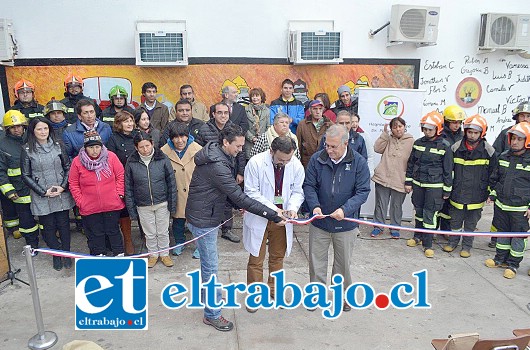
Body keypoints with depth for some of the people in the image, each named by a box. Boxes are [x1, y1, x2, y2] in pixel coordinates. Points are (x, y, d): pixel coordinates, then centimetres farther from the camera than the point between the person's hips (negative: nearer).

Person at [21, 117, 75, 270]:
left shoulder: (58, 145, 1)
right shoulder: (27, 150, -3)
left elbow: (68, 167, 4)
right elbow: (26, 175, -2)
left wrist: (63, 187, -8)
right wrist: (43, 192, -9)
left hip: (61, 194, 1)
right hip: (41, 197, -1)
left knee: (63, 224, 7)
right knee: (48, 227, 7)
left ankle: (66, 254, 23)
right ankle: (57, 254, 24)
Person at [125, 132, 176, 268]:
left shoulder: (162, 159, -10)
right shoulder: (131, 163, -8)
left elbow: (171, 183, -4)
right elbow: (128, 188, -1)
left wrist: (172, 204, -4)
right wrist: (132, 209, -1)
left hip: (162, 204, -1)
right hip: (143, 206, 1)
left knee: (163, 232, 13)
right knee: (150, 233, 15)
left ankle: (164, 254, 34)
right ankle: (153, 254, 36)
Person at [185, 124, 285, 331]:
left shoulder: (219, 155, 2)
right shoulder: (217, 166, -30)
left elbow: (231, 191, 13)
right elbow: (240, 197, -30)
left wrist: (240, 205, -2)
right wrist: (273, 215, -28)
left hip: (209, 216, 10)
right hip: (203, 220, -9)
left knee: (208, 262, 24)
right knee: (211, 267, 1)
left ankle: (206, 292, 44)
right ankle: (212, 315, 14)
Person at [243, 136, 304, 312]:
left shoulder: (296, 165, -10)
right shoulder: (255, 163, -20)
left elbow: (297, 191, 0)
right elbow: (251, 193, -18)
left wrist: (292, 207, -21)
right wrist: (272, 210, -27)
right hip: (259, 218, -3)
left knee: (278, 257, 20)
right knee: (256, 259, 8)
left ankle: (274, 290, 41)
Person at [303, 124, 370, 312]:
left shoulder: (359, 162, -11)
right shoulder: (316, 159, -8)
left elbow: (363, 191, -11)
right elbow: (309, 185, -3)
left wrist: (345, 209, -25)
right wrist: (315, 205, -21)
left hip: (346, 224, 0)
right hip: (319, 222, 1)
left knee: (343, 262, 17)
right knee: (317, 260, 13)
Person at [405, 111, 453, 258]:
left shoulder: (444, 146, -8)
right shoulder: (418, 143, 4)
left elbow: (448, 170, -4)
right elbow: (410, 163, 11)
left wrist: (447, 190, -3)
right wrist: (408, 182, 9)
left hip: (435, 186, -4)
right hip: (417, 183, 4)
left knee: (430, 213, -3)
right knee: (418, 210, 15)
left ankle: (428, 244, 6)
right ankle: (418, 235, 33)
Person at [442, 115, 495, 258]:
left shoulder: (488, 150, -5)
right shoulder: (456, 147, -4)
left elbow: (492, 173, 3)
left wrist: (490, 192, 4)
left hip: (476, 195, -1)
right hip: (457, 192, 1)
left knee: (471, 222, 11)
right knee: (455, 219, 13)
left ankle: (467, 246, 26)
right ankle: (453, 241, 32)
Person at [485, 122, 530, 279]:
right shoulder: (503, 157, 4)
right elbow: (494, 178, 15)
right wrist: (492, 195, 11)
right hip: (501, 204, 5)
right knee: (502, 232, 17)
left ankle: (513, 264, 20)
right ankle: (500, 258, 32)